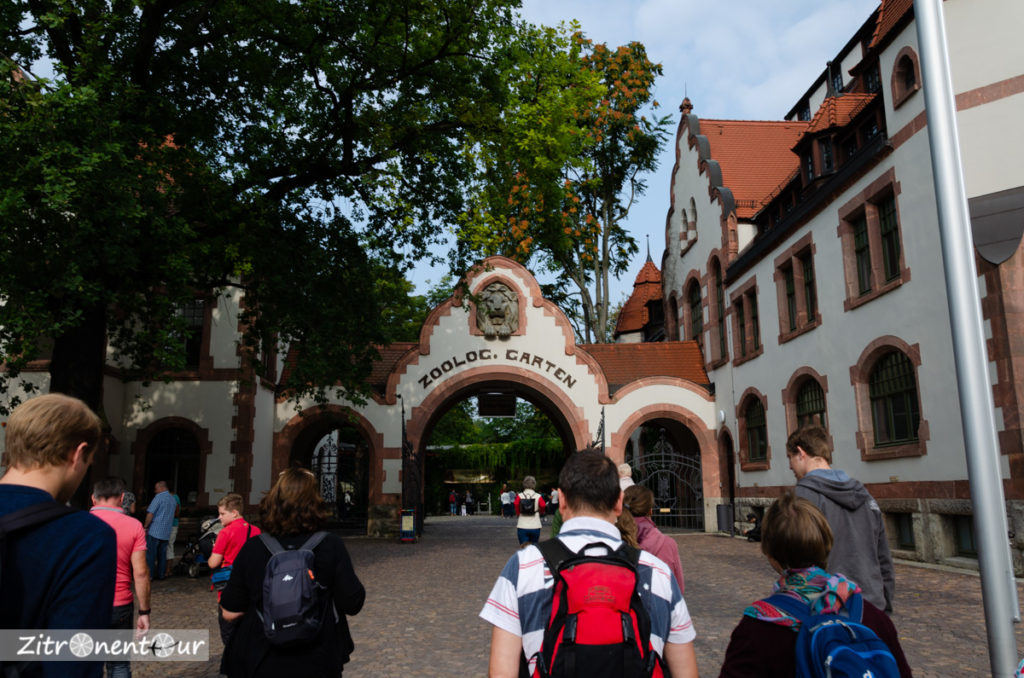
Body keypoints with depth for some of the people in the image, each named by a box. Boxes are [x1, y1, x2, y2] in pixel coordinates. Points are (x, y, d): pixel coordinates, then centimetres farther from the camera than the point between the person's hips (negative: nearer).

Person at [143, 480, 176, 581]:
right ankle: (161, 574, 12)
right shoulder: (172, 499, 14)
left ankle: (149, 574, -3)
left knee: (150, 553, -2)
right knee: (162, 554, 11)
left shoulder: (159, 497, -9)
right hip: (166, 532, 7)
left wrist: (145, 527, -5)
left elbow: (150, 513, -13)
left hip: (155, 530, -7)